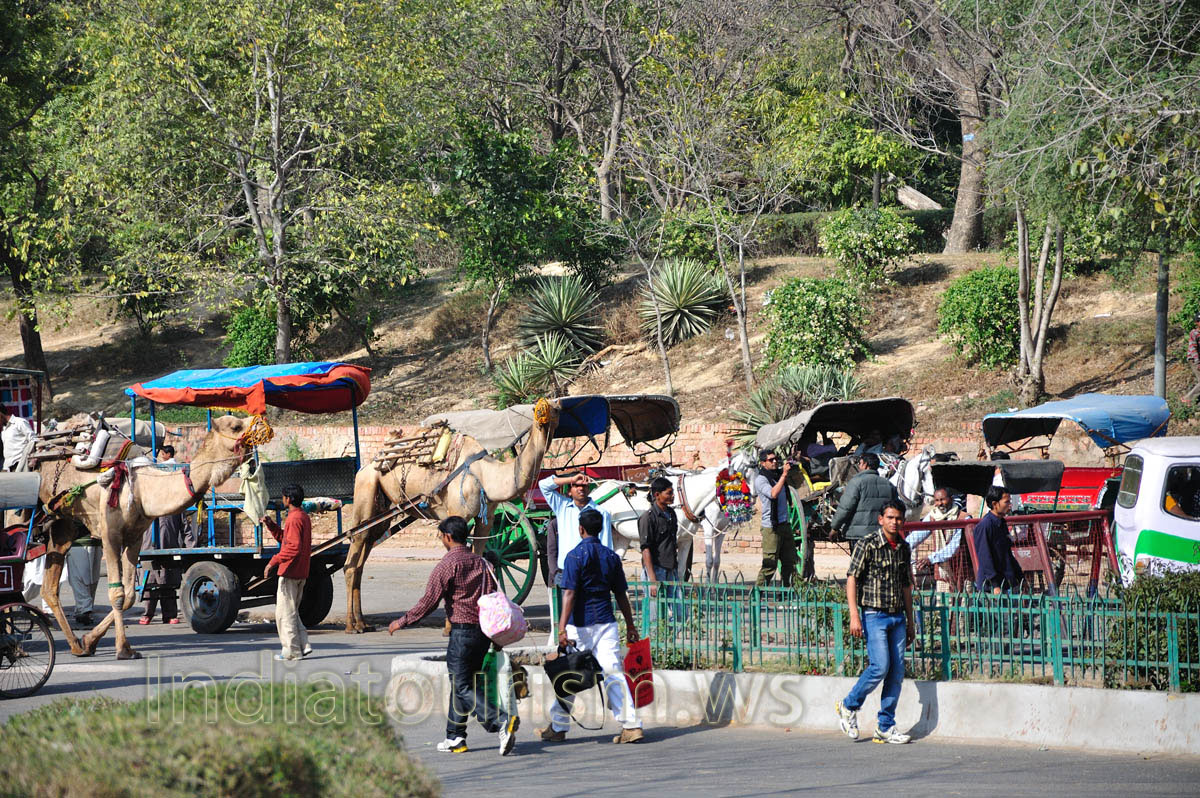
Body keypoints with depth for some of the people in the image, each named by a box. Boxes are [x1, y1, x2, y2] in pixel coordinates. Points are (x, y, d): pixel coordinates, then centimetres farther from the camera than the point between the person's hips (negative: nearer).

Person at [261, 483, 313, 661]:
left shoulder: (294, 519, -16)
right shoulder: (304, 517, 15)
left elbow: (293, 547, -24)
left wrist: (274, 562, -22)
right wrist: (272, 526, 13)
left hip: (290, 572, -10)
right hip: (301, 573, 10)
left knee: (285, 612, -3)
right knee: (291, 611, 17)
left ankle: (291, 650, -2)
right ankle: (303, 645, 10)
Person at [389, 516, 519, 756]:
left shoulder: (448, 565, -10)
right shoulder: (481, 563, 12)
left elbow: (429, 601, -12)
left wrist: (401, 622, -1)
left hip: (462, 630, -8)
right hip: (484, 631, 8)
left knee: (463, 687, -6)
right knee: (459, 684, 17)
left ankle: (502, 721, -24)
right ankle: (455, 737, 19)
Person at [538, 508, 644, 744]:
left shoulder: (575, 556, -8)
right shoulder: (611, 556, 7)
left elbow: (570, 594, -15)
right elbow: (621, 594, 12)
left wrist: (562, 627, -19)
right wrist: (630, 625, 20)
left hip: (580, 625, -4)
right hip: (607, 623, 4)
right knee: (614, 674, 0)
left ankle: (558, 727, 17)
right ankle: (631, 726, -9)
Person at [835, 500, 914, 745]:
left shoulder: (904, 548, 11)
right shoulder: (869, 544, -8)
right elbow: (852, 578, -10)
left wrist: (910, 621, 20)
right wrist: (854, 615, -18)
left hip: (897, 616, 6)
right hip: (874, 615, -6)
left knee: (897, 672, 2)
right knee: (880, 666, -15)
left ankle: (885, 727, 8)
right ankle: (849, 706, 8)